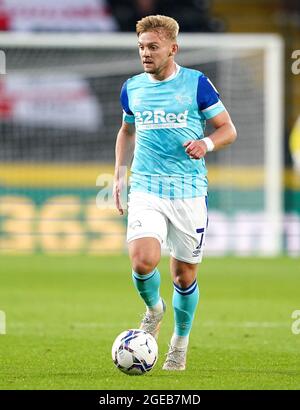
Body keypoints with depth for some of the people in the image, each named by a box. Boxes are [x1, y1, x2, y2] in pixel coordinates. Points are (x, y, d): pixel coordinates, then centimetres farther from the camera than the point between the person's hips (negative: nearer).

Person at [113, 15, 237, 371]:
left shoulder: (196, 84, -3)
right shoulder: (132, 88, 7)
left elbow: (228, 130, 2)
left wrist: (206, 144, -19)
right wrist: (120, 174, 14)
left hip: (189, 193, -1)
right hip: (145, 190, 1)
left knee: (184, 274, 5)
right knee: (142, 261, -20)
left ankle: (180, 343, 28)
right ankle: (154, 308, 13)